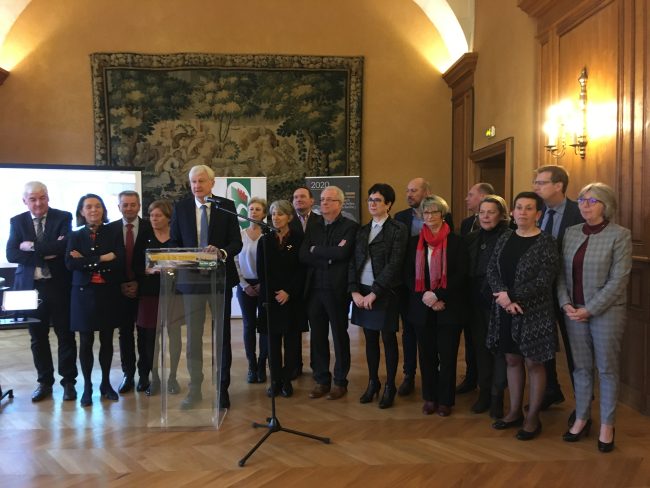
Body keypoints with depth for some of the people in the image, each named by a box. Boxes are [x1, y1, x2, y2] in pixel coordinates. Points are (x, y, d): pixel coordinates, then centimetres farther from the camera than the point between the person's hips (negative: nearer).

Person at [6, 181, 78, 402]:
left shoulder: (63, 217, -3)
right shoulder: (17, 221, 5)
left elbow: (64, 245, -19)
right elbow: (11, 254, -6)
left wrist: (32, 247, -14)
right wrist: (45, 254, -15)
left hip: (59, 285, -3)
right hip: (31, 286, 3)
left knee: (65, 335, 6)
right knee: (38, 337, 13)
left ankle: (68, 381, 18)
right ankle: (44, 381, 27)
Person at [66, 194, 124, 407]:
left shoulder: (113, 234, 3)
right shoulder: (76, 236, 5)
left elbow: (119, 262, -11)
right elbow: (70, 263, -10)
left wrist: (86, 261, -12)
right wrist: (102, 260, -15)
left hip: (108, 293, 0)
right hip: (84, 293, 0)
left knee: (107, 340, 8)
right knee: (86, 341, 4)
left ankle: (106, 383, 24)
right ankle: (87, 386, 18)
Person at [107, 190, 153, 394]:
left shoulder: (150, 228, -2)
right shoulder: (110, 229, 4)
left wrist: (140, 284, -8)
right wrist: (119, 284, -5)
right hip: (121, 290, 2)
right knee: (125, 333, 8)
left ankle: (144, 375, 16)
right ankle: (128, 375, 19)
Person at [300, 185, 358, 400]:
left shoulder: (350, 226, -4)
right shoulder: (314, 228, 13)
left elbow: (342, 253, -20)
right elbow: (303, 256, 1)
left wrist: (316, 250, -7)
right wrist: (329, 256, -12)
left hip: (337, 290, -5)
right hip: (314, 289, 5)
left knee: (339, 336, 7)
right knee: (318, 336, 10)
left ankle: (340, 382, 20)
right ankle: (321, 380, 23)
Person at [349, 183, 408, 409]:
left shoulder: (398, 229, -6)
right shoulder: (362, 230, 11)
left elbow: (394, 264, -14)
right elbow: (353, 262, 7)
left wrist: (374, 293, -16)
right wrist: (354, 291, -6)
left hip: (385, 293, -5)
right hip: (361, 292, 5)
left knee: (388, 340, 5)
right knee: (370, 339, 13)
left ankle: (390, 387, 19)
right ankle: (373, 382, 27)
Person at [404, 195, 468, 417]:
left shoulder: (455, 241, -2)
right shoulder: (415, 242, 7)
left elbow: (460, 275, -7)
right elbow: (408, 274, 4)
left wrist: (439, 296, -17)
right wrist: (424, 295, -11)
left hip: (449, 307, -2)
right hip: (422, 307, 3)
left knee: (447, 356, 4)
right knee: (427, 355, 9)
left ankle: (446, 400, 18)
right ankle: (430, 397, 23)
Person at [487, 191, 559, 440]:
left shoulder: (546, 242, -10)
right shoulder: (505, 238, 6)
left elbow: (544, 281, -17)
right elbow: (491, 270, 1)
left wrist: (511, 296, -17)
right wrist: (504, 297, -15)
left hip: (534, 312, -5)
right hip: (505, 311, 5)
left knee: (534, 363, 7)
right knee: (512, 360, 15)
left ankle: (533, 417, 21)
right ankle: (514, 412, 30)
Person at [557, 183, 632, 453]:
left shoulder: (620, 235, -7)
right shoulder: (571, 232, 7)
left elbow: (619, 279, -12)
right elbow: (562, 272, 6)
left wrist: (590, 309, -15)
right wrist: (566, 304, -6)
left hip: (606, 311, -4)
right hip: (574, 311, 4)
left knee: (607, 369, 7)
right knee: (581, 367, 12)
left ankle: (607, 425, 21)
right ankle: (581, 419, 24)